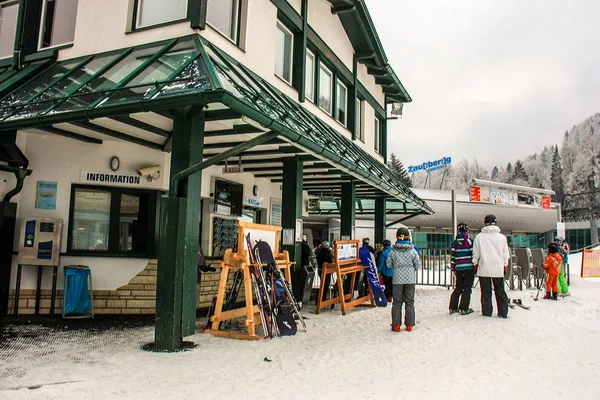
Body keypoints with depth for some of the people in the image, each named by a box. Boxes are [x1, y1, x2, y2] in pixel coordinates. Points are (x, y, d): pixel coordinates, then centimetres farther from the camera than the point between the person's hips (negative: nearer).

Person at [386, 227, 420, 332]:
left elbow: (389, 264, 1)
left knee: (397, 302, 7)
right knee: (409, 302, 9)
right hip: (410, 279, 0)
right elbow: (418, 265, -1)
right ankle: (409, 325, 10)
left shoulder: (393, 251, -4)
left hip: (398, 279, 0)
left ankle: (396, 325, 7)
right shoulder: (413, 251, -4)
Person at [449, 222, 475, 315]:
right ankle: (463, 308, 2)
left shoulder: (455, 243, 4)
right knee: (467, 289, 3)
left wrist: (453, 268, 14)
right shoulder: (470, 241, -4)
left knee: (458, 288, 14)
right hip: (469, 267, -3)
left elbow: (453, 257, 6)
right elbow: (474, 255, -5)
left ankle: (453, 307, 15)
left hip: (459, 268, 3)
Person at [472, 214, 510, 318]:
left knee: (486, 292, 5)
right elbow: (506, 254, 7)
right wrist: (505, 265, 21)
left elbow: (475, 253, 2)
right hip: (498, 269, 1)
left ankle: (487, 312, 5)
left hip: (484, 269, -1)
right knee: (500, 291, 10)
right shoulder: (502, 237, 0)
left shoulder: (479, 236, -4)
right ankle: (503, 312, 10)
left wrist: (475, 264, 16)